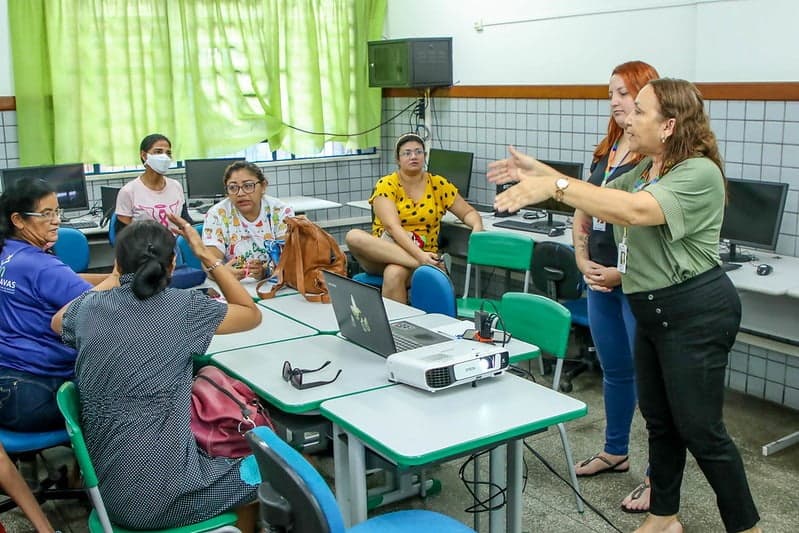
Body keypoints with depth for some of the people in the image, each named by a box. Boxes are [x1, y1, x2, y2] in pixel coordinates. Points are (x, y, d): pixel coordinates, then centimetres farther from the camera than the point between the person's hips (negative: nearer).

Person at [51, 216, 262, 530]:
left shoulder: (89, 308, 0)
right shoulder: (182, 307, -12)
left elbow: (58, 321, 26)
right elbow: (253, 314, 6)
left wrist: (115, 278, 25)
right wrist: (207, 256, 6)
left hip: (105, 488, 6)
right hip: (163, 495, -6)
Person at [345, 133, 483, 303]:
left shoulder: (438, 184, 6)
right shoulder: (386, 185, -3)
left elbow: (469, 212, 11)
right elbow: (393, 226, -17)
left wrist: (477, 228, -14)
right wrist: (420, 255, -32)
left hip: (423, 254, -1)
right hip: (383, 251, 1)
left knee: (394, 273, -38)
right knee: (353, 236, -33)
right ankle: (424, 265, -37)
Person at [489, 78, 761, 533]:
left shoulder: (698, 172, -20)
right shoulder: (646, 168, 11)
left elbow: (634, 210, -35)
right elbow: (602, 197, 17)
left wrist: (555, 186, -37)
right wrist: (538, 171, 7)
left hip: (695, 312, -10)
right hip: (653, 308, 10)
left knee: (700, 428, 0)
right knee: (658, 418, 17)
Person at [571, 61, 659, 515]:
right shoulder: (606, 151, 12)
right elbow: (583, 211, 17)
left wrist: (623, 274, -17)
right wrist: (583, 260, 5)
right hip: (600, 279, 8)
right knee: (614, 370, 20)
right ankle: (615, 452, 37)